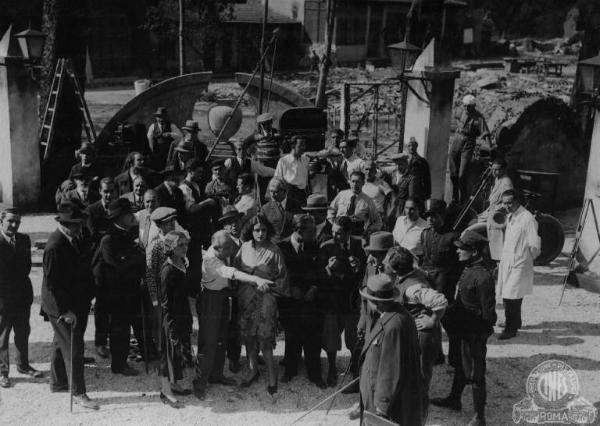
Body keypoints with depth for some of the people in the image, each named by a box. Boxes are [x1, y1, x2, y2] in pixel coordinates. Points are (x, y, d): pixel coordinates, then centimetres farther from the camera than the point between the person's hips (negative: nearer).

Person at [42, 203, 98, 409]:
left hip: (74, 303, 10)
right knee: (73, 347, -6)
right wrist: (65, 311, -23)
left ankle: (57, 382, 37)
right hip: (61, 306, -10)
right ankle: (78, 392, 1)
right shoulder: (55, 246, -24)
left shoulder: (73, 239, 5)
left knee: (63, 343, 21)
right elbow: (53, 283, -23)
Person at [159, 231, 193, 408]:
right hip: (172, 317, -8)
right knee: (170, 352, 1)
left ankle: (173, 384, 31)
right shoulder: (168, 270, -20)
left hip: (183, 315, 8)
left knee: (179, 351, 17)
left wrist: (188, 318, 14)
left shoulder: (183, 263, 5)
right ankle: (165, 391, 12)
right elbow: (165, 301, -19)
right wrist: (171, 324, -20)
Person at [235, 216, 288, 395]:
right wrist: (255, 281, 1)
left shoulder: (273, 250, -8)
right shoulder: (245, 247, 2)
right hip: (246, 296, 4)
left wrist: (270, 286, -10)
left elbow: (282, 276, -2)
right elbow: (236, 268, 10)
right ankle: (252, 370, 25)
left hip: (265, 296, -4)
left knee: (264, 337, -7)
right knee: (248, 335, 9)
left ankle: (272, 374, 8)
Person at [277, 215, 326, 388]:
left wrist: (314, 287, -7)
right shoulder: (282, 247, -5)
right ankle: (290, 370, 28)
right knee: (292, 337, 10)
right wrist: (291, 289, -11)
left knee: (313, 337, 1)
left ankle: (314, 374, 15)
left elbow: (318, 270, 8)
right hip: (290, 298, -1)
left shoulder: (314, 246, 2)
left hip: (310, 298, 1)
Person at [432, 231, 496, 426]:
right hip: (465, 330, 9)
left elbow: (488, 315, -22)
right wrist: (448, 312, 6)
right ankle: (454, 399, 47)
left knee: (475, 374, 4)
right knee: (460, 366, 26)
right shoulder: (469, 269, 1)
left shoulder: (483, 277, -27)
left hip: (476, 334, -9)